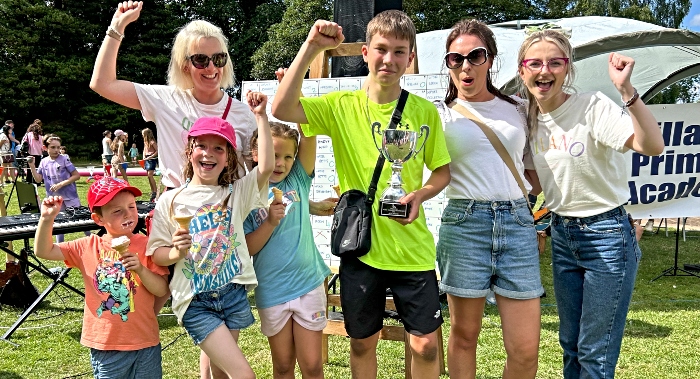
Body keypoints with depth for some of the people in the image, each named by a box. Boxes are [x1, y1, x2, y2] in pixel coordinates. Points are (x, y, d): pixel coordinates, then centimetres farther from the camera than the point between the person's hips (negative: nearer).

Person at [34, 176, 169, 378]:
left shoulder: (146, 245, -6)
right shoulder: (88, 246, 0)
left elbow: (162, 290, -8)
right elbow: (43, 251, 0)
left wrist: (141, 269, -24)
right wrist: (47, 218, -13)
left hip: (145, 343, -1)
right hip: (104, 346, 1)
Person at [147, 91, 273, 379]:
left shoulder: (235, 193, 4)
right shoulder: (170, 201, 1)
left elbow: (266, 166, -13)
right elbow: (156, 254, 2)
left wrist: (261, 116, -13)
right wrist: (176, 252, -19)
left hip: (233, 294, 3)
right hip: (195, 302, -2)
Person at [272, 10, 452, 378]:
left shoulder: (425, 112, -2)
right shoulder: (341, 106, -4)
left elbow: (442, 171, 6)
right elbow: (282, 109, -19)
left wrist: (420, 194, -15)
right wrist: (311, 47, -22)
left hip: (413, 248, 0)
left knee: (426, 344, 6)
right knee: (362, 342, 16)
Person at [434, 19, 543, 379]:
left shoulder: (518, 109, 13)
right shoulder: (440, 114, 5)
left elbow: (533, 170, 20)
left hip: (518, 222, 2)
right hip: (464, 222, -2)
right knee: (464, 336, 8)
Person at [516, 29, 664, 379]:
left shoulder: (593, 107, -17)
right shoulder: (531, 118, 2)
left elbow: (653, 147, -32)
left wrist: (627, 89, -40)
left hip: (606, 235, -6)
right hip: (561, 236, 7)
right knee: (570, 346, 18)